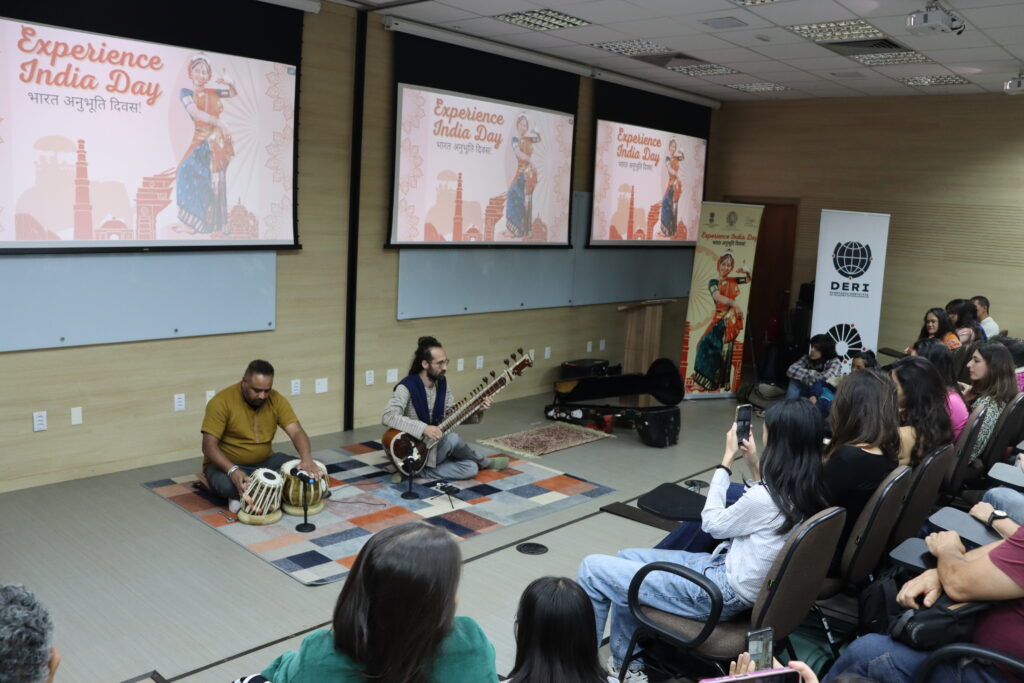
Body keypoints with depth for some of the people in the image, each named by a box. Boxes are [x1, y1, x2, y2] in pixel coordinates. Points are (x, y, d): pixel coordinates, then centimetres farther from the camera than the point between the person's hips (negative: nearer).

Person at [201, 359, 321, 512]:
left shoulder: (276, 400, -7)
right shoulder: (222, 402, -19)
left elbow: (296, 431, -14)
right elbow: (209, 446, -20)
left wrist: (306, 458, -35)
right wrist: (232, 470, -37)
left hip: (264, 462, 5)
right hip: (226, 465, -4)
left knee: (302, 470, -16)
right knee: (227, 485, -38)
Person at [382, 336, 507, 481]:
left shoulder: (442, 383, 2)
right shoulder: (407, 387, -20)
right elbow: (387, 416, -33)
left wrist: (477, 410, -12)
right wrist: (423, 428, -40)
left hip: (434, 446, 6)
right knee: (452, 439, -28)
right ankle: (483, 462, -2)